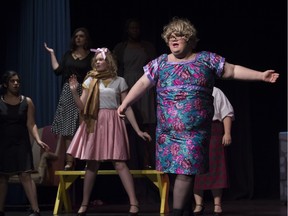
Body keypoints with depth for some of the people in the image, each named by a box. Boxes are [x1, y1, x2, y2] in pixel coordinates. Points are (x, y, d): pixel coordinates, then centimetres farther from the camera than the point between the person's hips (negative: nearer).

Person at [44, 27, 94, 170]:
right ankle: (69, 161, -4)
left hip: (83, 92, -3)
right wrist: (52, 53, 11)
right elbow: (58, 70, 7)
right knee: (68, 129, -3)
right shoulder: (68, 54, 15)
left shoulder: (91, 56, 4)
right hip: (68, 92, 3)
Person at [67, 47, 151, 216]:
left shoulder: (119, 81, 4)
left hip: (112, 124, -2)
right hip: (94, 124, 2)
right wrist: (74, 92, -11)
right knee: (92, 164, 5)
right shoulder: (90, 81, 8)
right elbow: (82, 107, 5)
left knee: (119, 163, -11)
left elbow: (127, 108, 4)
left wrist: (138, 130, -1)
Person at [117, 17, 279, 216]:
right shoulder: (160, 63, 10)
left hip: (196, 130, -2)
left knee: (186, 171, -10)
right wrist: (125, 103, -2)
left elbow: (233, 71, 7)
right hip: (168, 131, 2)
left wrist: (261, 75, 1)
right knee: (179, 171, 5)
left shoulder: (206, 59, 6)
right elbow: (143, 83, 8)